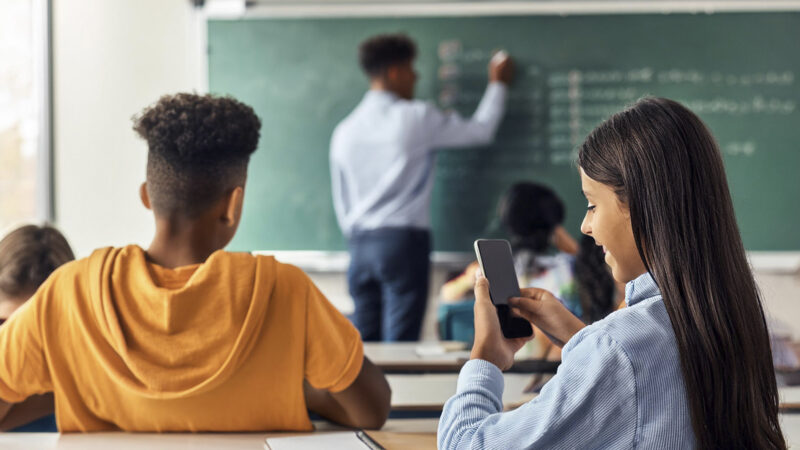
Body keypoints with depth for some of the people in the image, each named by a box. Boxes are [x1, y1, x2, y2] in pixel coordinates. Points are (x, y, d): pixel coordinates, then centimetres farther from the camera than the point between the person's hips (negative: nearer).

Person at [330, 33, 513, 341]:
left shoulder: (345, 131, 10)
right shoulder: (417, 117, -4)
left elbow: (342, 203, 14)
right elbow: (481, 130, 7)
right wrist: (497, 84, 22)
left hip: (361, 244, 6)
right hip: (404, 240, -6)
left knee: (363, 342, 6)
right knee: (399, 343, -7)